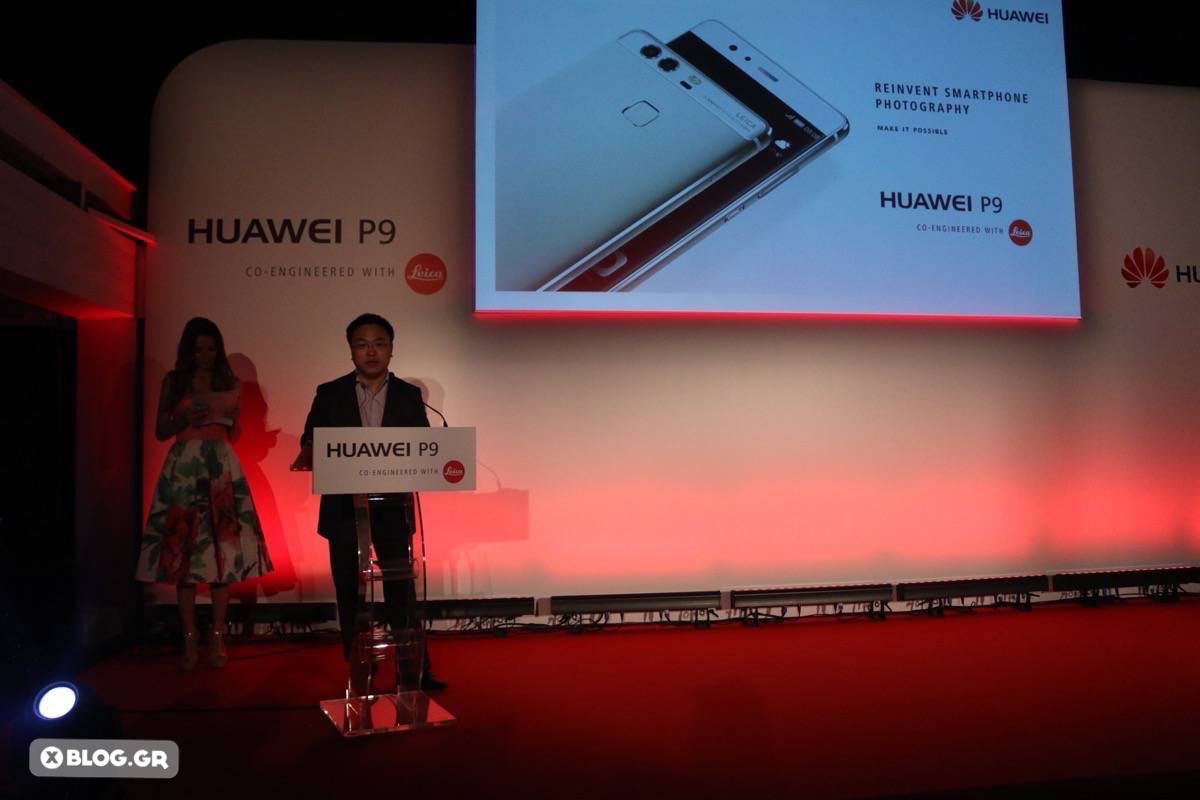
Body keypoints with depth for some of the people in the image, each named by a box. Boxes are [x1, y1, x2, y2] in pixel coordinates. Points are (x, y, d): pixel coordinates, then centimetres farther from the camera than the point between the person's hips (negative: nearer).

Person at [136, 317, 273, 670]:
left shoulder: (229, 383, 11)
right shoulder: (173, 382, 9)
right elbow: (161, 432, 9)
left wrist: (229, 413, -6)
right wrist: (185, 419, -9)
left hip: (221, 468, 1)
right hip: (183, 468, 0)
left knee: (223, 547, -3)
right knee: (183, 549, -2)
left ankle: (217, 636, 5)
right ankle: (190, 638, 5)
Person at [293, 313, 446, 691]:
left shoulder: (409, 396, 5)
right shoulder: (329, 394, 4)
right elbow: (311, 438, 2)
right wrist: (308, 454, -20)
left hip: (393, 508, 0)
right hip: (344, 508, 0)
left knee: (402, 590, 3)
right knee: (349, 593, 9)